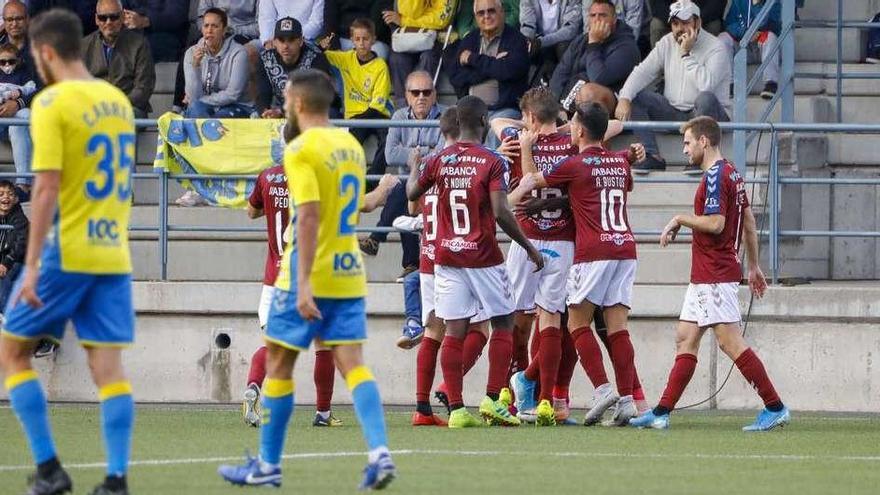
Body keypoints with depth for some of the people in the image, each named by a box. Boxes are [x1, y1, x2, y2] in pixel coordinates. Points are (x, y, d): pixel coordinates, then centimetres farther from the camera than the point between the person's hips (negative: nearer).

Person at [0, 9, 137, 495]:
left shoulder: (52, 102, -11)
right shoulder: (118, 100, 11)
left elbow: (47, 187, -17)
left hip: (66, 253, -6)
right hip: (113, 253, 6)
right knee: (109, 366, 3)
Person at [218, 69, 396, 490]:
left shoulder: (301, 150, -13)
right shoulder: (351, 146, 11)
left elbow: (309, 217, -22)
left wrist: (303, 284, -25)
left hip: (310, 275, -6)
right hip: (349, 271, 6)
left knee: (278, 364, 6)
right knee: (353, 364, 0)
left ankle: (268, 466, 12)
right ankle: (379, 453, -18)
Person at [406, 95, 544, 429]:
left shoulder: (438, 161, 2)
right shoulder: (492, 163, -11)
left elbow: (411, 194, 17)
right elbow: (501, 213, -17)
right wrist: (530, 249, -8)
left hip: (446, 257, 4)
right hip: (483, 258, -4)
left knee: (454, 331, 3)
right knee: (503, 324, 10)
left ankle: (456, 408, -1)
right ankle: (492, 399, 1)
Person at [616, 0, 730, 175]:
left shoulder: (715, 48, -12)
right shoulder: (667, 43, 7)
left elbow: (706, 84, -29)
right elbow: (643, 72, -1)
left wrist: (686, 54, -24)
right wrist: (624, 99, -17)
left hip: (707, 115, -5)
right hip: (673, 113, 5)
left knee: (706, 98, -38)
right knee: (635, 96, -11)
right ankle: (652, 156, -17)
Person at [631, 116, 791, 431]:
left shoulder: (716, 176, -15)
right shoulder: (732, 174, 15)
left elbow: (715, 223, -24)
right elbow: (749, 221, 20)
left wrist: (679, 220, -9)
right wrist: (753, 266, 25)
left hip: (715, 276, -11)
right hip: (705, 276, 11)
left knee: (730, 342, -10)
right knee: (686, 338, 10)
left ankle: (775, 408, -9)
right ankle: (662, 413, 11)